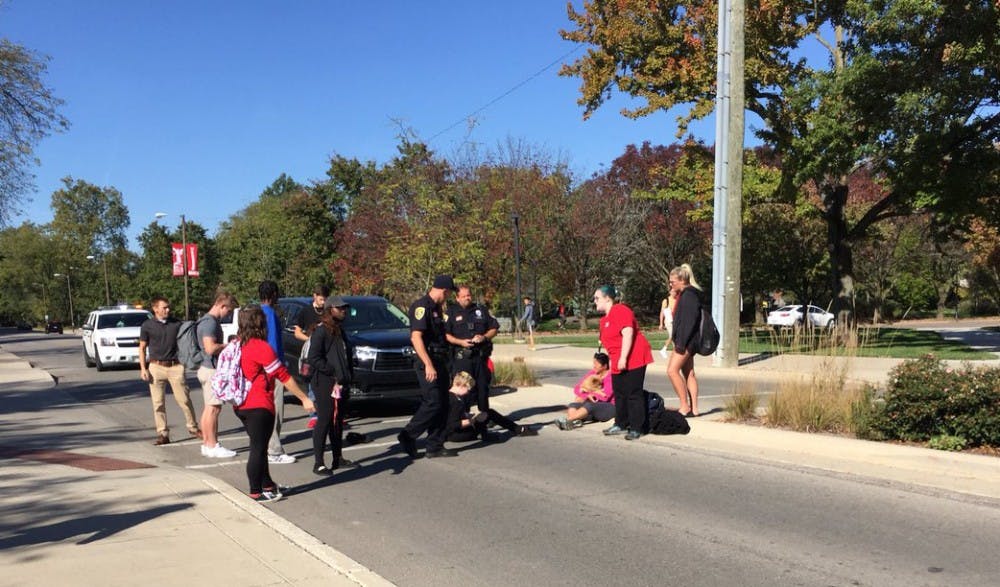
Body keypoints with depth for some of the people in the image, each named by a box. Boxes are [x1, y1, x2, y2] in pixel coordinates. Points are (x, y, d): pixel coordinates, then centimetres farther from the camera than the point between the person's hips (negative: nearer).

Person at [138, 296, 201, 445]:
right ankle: (163, 434, 10)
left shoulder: (177, 323, 5)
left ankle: (193, 428, 15)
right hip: (156, 367, -1)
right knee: (158, 403, 3)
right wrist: (143, 368, -2)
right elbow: (142, 348, 5)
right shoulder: (147, 326, 1)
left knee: (184, 400, 1)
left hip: (175, 366, 1)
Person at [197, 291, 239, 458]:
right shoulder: (210, 322, -17)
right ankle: (212, 446, -1)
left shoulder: (211, 321, 15)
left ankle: (206, 443, 20)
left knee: (209, 408, 14)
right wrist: (228, 345, -13)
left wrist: (226, 346, 12)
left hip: (208, 368, 11)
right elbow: (210, 348, -26)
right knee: (213, 408, -5)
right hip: (211, 369, -11)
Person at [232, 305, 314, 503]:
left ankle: (267, 484, 29)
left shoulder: (237, 345, 7)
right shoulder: (261, 347, -17)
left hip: (241, 405, 8)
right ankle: (256, 492, 7)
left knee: (259, 447, 18)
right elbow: (283, 376, -15)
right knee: (258, 448, 0)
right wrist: (304, 398, -10)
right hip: (259, 406, -8)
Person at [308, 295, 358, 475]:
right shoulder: (321, 331, -12)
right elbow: (313, 358, -19)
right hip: (325, 385, -9)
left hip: (341, 384, 9)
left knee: (337, 421, 15)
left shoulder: (339, 331, 17)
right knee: (324, 421, -6)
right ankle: (318, 463, -1)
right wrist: (333, 372, -19)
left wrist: (348, 376, 12)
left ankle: (338, 458, 25)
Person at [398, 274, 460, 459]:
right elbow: (416, 337, -22)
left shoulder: (436, 308, 17)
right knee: (433, 403, -11)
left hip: (439, 361, 10)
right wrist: (428, 365, -25)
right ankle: (408, 435, 1)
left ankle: (436, 446, 13)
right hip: (428, 362, -10)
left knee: (443, 404, 9)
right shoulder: (421, 306, -13)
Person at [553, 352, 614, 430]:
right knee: (573, 406, -18)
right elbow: (576, 389, 6)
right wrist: (588, 395, -15)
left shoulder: (610, 376, -11)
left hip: (609, 407, -6)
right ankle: (575, 421, -50)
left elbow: (605, 396, -20)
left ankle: (567, 419, -48)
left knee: (589, 406, -35)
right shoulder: (592, 373, 8)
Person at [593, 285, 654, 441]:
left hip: (633, 359, -10)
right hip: (618, 363, 10)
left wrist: (623, 358, -25)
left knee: (633, 394, -6)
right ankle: (621, 425, 25)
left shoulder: (620, 311, -14)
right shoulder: (605, 319, 17)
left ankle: (636, 428, -1)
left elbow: (628, 333, -23)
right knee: (619, 394, 15)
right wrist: (615, 360, 23)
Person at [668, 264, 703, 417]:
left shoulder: (689, 295, -14)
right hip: (686, 342, 11)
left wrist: (681, 343, -23)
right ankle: (693, 409, 12)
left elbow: (689, 321, -21)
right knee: (688, 374, 10)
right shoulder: (685, 295, 17)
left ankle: (685, 406, -11)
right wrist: (678, 340, 17)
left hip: (686, 341, -11)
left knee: (672, 370, -14)